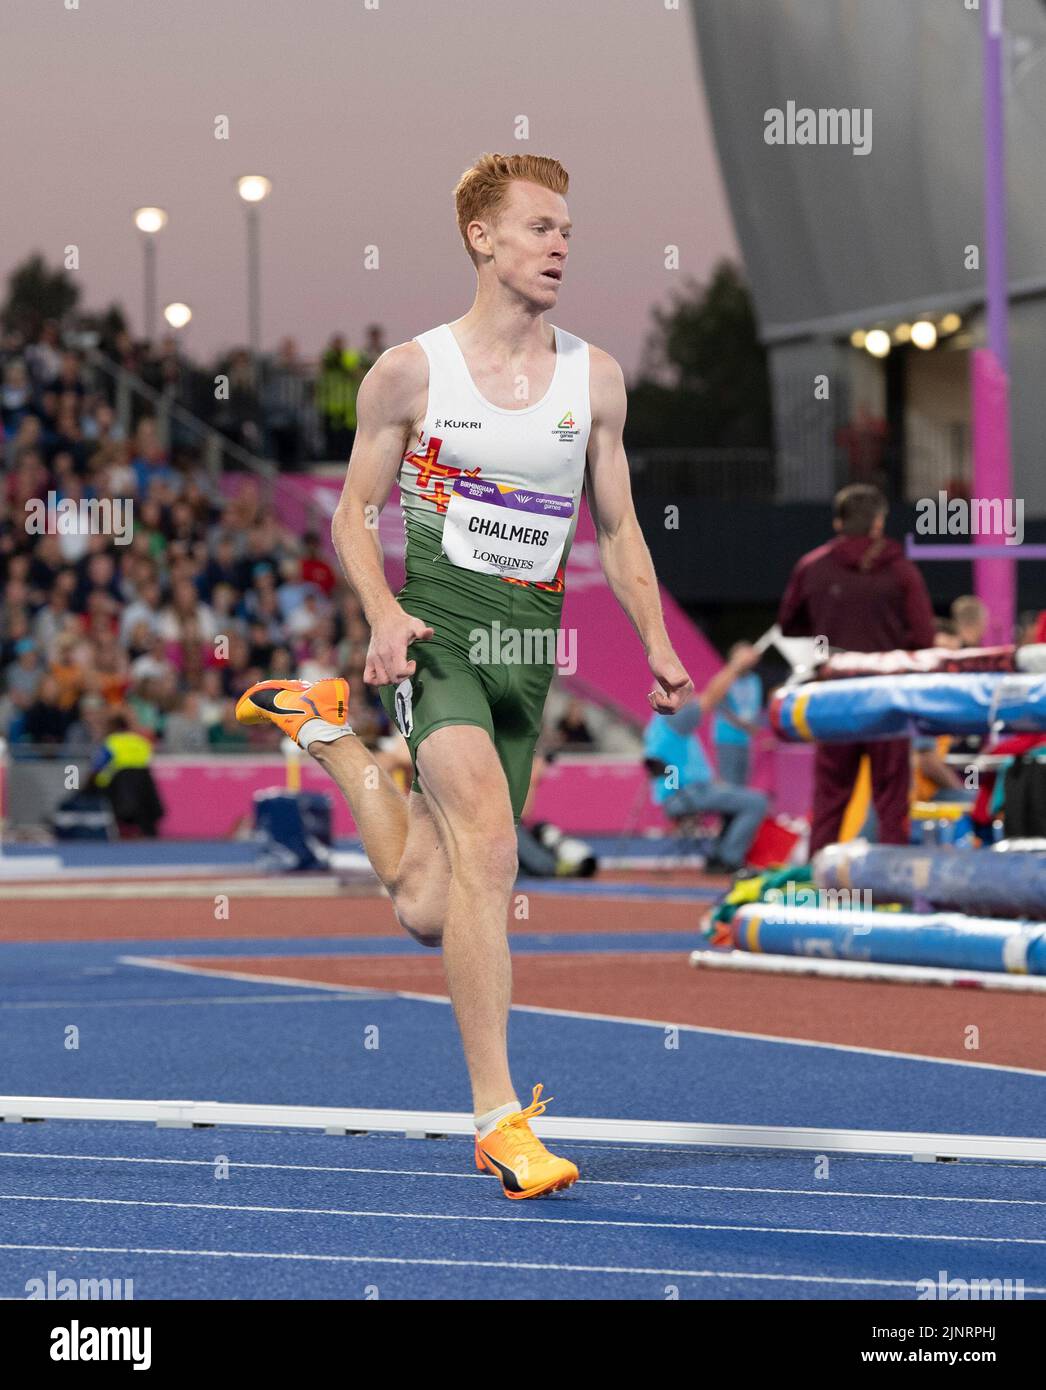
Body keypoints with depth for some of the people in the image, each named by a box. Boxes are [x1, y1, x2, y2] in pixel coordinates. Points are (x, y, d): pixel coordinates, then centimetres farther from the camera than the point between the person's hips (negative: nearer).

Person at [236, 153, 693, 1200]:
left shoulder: (595, 377, 11)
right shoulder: (411, 371, 2)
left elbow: (617, 529, 17)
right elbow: (354, 512, 6)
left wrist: (657, 644, 2)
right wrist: (382, 615, -13)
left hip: (530, 646, 4)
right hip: (437, 628, -4)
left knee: (430, 912, 4)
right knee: (488, 834, -26)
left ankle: (328, 729, 33)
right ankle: (499, 1119, -24)